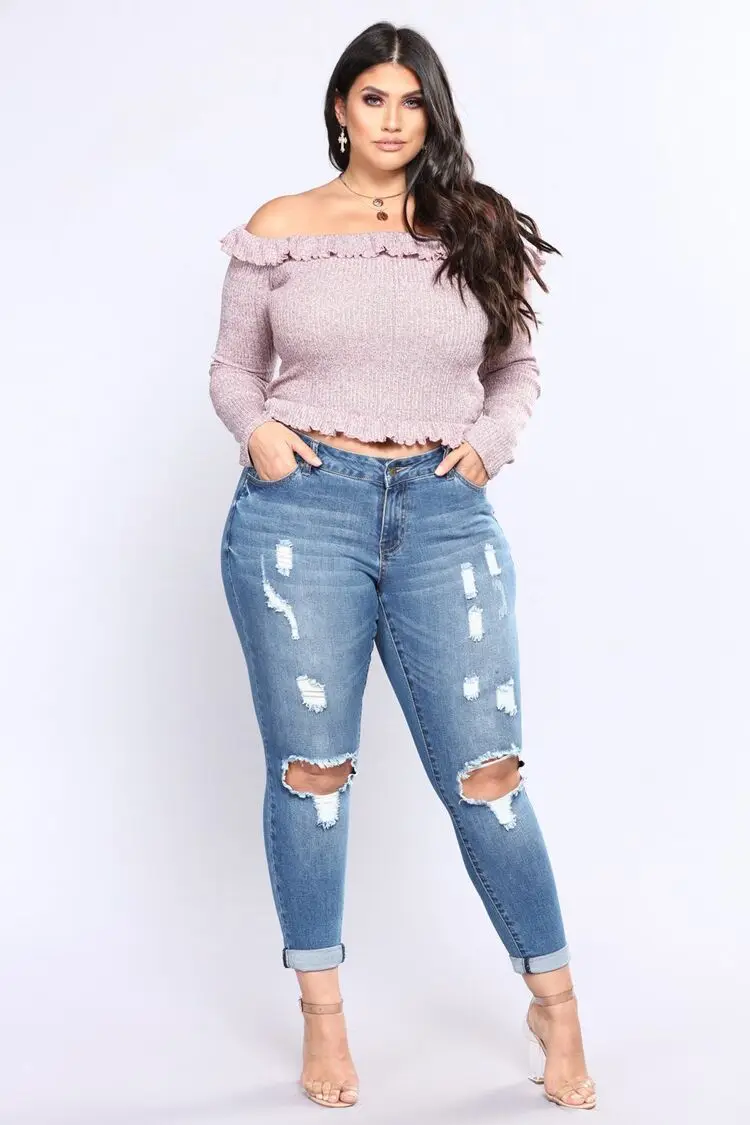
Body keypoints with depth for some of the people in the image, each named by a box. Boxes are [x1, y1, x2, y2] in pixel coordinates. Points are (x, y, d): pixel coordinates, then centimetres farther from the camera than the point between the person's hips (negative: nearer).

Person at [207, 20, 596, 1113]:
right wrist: (255, 429, -6)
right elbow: (234, 365, 14)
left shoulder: (478, 231, 10)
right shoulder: (280, 228, 8)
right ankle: (323, 1015, 21)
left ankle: (556, 1004, 17)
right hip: (302, 509, 0)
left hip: (445, 515, 0)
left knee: (485, 771, -1)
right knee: (310, 767, 5)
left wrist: (489, 442, 0)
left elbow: (518, 369, 19)